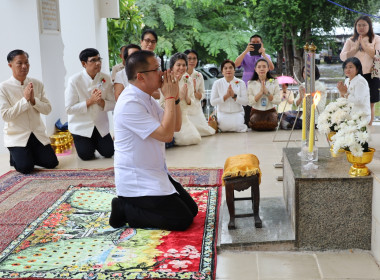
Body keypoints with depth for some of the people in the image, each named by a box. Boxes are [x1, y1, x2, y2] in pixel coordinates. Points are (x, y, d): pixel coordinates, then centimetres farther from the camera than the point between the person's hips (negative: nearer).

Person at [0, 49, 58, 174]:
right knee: (25, 167, -18)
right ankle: (15, 157, 17)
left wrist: (33, 100, -17)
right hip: (17, 136, -3)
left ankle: (29, 155, 21)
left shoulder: (37, 84, 2)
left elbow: (47, 109, 0)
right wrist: (25, 99, -19)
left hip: (38, 134, 4)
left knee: (52, 163, -8)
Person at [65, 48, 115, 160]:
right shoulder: (74, 80, -17)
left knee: (108, 153, 1)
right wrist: (90, 101, -25)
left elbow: (112, 104, -4)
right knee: (86, 155, -4)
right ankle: (86, 143, 30)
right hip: (81, 126, -3)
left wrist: (101, 102, -25)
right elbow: (69, 109, -18)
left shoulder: (106, 78, -8)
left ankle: (94, 142, 31)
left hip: (101, 125, 3)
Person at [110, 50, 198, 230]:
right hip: (137, 181, -10)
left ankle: (128, 205, 14)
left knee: (192, 209, 12)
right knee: (182, 220, -11)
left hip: (154, 174, 10)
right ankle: (125, 210, 0)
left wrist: (175, 97, -3)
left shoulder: (146, 98, 9)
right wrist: (169, 97, -19)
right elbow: (166, 134, -27)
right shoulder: (129, 104, -23)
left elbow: (176, 126, 10)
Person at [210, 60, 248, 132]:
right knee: (224, 127, -27)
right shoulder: (217, 83, 0)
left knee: (236, 126, -28)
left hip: (237, 113, 0)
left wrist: (234, 96, -20)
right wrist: (226, 96, -17)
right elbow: (212, 102, -7)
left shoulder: (241, 83, -1)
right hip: (223, 113, 0)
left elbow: (245, 102, -6)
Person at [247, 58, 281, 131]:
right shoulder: (251, 83, 1)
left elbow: (278, 101, -6)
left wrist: (267, 92, -16)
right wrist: (260, 92, -18)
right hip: (256, 111, 0)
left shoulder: (274, 82, 3)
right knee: (256, 125, -31)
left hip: (270, 110, 1)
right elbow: (250, 102, -9)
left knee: (271, 124, -30)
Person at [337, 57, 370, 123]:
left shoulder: (360, 81, -15)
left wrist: (345, 93, -16)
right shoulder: (347, 80, 11)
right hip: (350, 114, 8)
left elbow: (359, 101, -24)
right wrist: (341, 92, -4)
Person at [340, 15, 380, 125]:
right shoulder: (350, 41, 12)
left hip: (370, 75, -1)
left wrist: (364, 45, -12)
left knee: (370, 104, 2)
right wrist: (356, 48, -11)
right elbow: (343, 57, -1)